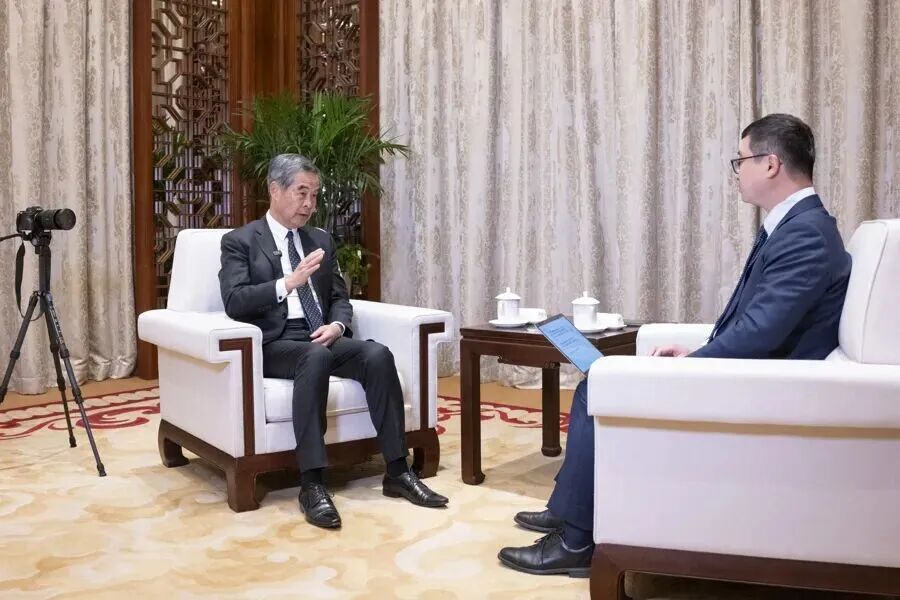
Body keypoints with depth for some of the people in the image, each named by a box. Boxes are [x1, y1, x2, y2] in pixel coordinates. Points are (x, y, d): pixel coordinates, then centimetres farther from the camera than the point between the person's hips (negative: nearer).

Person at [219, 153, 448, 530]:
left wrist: (337, 325, -7)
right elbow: (234, 303, -10)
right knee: (316, 357, -38)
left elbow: (340, 298, 17)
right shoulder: (239, 241, 4)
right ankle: (312, 484, -36)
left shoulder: (321, 240, 20)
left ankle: (397, 472, -19)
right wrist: (289, 282, -22)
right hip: (273, 343, -5)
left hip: (321, 338, 5)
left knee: (378, 354, -25)